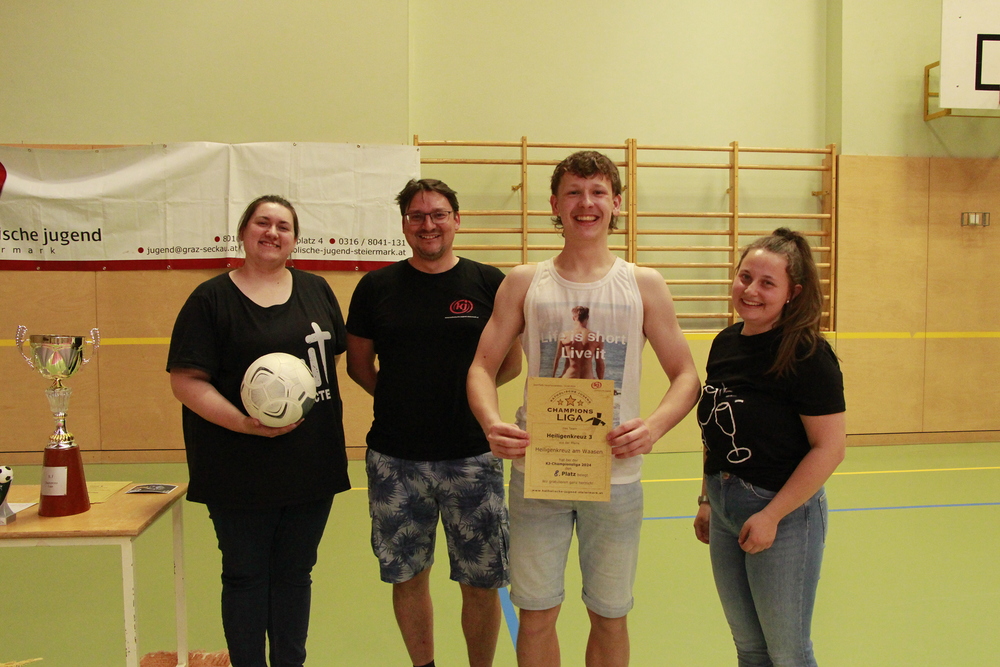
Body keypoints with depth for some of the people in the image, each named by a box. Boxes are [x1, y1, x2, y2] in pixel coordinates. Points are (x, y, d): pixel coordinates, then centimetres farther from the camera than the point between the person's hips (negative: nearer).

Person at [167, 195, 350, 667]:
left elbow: (335, 355, 16)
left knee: (294, 574, 15)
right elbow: (186, 380, -10)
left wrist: (316, 403, 2)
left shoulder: (316, 291, 9)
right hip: (241, 472, -3)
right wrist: (245, 424, -22)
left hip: (312, 464, 4)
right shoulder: (212, 299, -4)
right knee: (245, 576, 10)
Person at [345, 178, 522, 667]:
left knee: (482, 583, 6)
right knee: (408, 576, 13)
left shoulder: (489, 283, 1)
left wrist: (467, 389, 0)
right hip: (394, 459, 1)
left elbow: (512, 362, 8)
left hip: (472, 457, -1)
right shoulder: (376, 287, 4)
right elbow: (357, 363, 11)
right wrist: (398, 398, 1)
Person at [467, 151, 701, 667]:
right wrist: (491, 423, -19)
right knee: (536, 614, 11)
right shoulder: (524, 283, 3)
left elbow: (686, 376, 3)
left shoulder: (644, 286, 3)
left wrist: (653, 426, -17)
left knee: (610, 616, 13)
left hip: (616, 475, 0)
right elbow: (482, 367, 1)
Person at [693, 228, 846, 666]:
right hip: (725, 507, 7)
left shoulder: (807, 355, -17)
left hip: (783, 513, -7)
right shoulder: (725, 343, 3)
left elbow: (829, 448, -20)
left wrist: (771, 516, -20)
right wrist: (707, 499, 12)